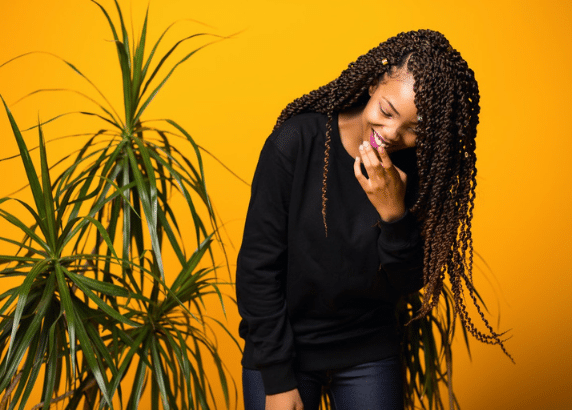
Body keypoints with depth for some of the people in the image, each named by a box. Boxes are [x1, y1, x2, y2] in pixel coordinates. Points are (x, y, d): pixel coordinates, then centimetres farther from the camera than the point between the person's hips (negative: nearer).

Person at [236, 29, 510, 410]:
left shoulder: (418, 168, -10)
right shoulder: (297, 142, -17)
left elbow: (407, 285, -7)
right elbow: (259, 266, -14)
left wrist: (395, 215, -25)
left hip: (370, 354, 2)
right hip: (282, 345, -2)